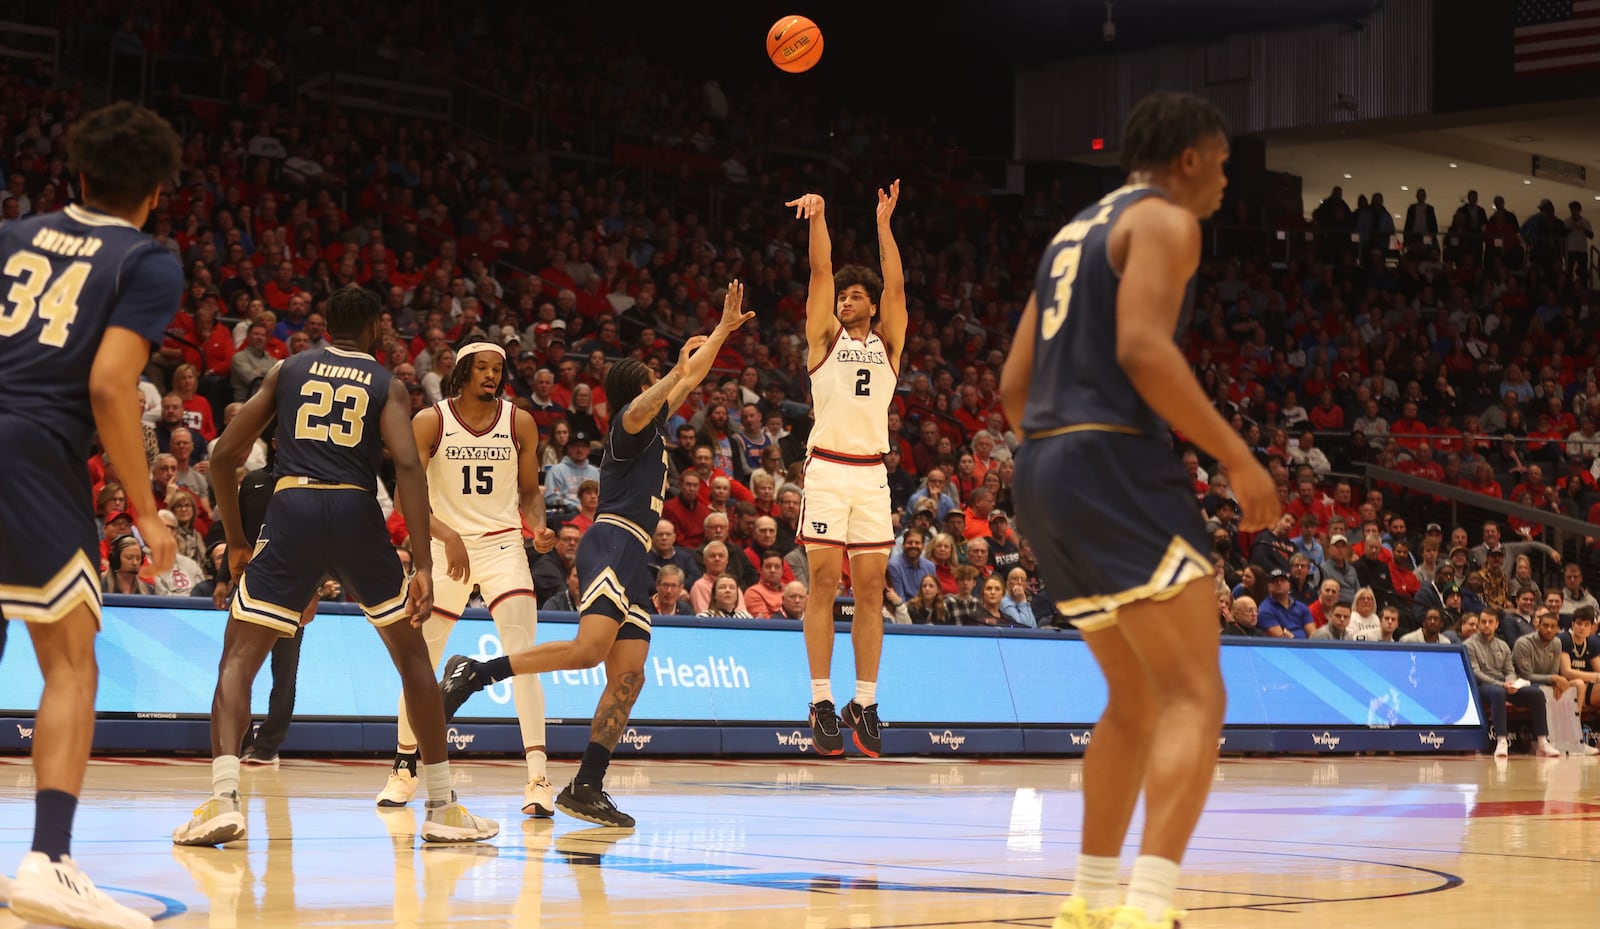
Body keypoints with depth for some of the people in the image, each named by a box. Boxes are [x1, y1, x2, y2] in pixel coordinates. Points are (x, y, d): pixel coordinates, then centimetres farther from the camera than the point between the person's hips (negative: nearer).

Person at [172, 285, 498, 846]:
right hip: (357, 512, 0)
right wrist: (423, 567, -11)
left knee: (239, 655, 6)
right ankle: (443, 809, 19)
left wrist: (236, 540, 23)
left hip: (291, 510, 0)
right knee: (411, 653, 17)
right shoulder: (388, 386, 13)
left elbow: (225, 457, 13)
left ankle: (223, 801, -16)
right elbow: (407, 465, -5)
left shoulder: (286, 371, 19)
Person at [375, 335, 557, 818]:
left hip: (502, 543, 0)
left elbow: (530, 492, 9)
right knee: (421, 662, 7)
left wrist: (539, 527, -12)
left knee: (523, 658, -15)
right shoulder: (430, 422, -7)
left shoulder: (519, 422, -1)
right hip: (446, 543, 0)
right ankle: (405, 767, 26)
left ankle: (537, 778, -17)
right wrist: (447, 536, -27)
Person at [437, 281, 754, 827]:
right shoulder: (631, 417, 2)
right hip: (613, 543, -10)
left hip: (632, 559, 10)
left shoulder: (651, 424, 27)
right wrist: (677, 373, -34)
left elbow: (691, 379, 39)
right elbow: (643, 407, -25)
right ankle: (474, 673, -22)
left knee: (629, 675, -2)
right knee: (589, 649, -28)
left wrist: (723, 330, 40)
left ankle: (586, 788, -7)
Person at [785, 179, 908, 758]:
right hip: (827, 468, -2)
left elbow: (895, 284, 7)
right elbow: (821, 270, 3)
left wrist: (883, 223, 5)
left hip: (872, 473, 2)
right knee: (823, 583, -6)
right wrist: (818, 216, -8)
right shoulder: (825, 336, 12)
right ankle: (822, 701, -6)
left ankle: (865, 703, 4)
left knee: (870, 588, 1)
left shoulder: (887, 343, 17)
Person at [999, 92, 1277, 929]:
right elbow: (1143, 348, -19)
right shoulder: (1165, 219, -2)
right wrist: (1237, 458, -16)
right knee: (1195, 696, -11)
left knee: (1136, 696, 20)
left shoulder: (1074, 232, 25)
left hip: (1040, 477, 9)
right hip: (1116, 465, -9)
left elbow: (1015, 389, 22)